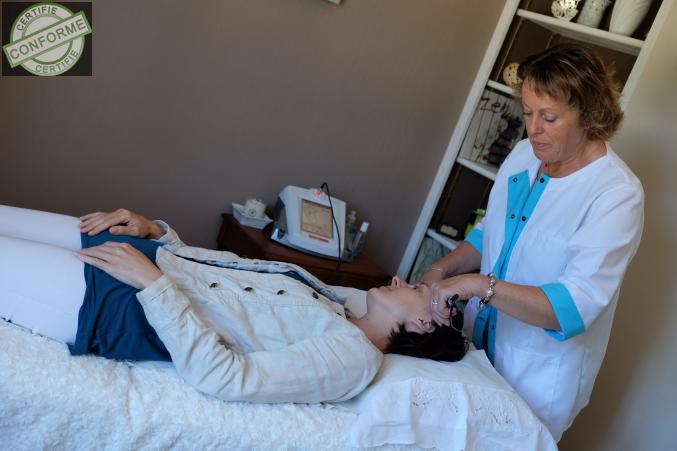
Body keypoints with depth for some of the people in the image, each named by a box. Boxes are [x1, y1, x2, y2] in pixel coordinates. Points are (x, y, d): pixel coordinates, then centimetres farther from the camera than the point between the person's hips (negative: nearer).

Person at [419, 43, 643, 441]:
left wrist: (481, 284, -36)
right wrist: (443, 269, -6)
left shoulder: (618, 195, -22)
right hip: (478, 347, 6)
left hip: (539, 376, -5)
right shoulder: (525, 154, -2)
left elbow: (574, 307, -28)